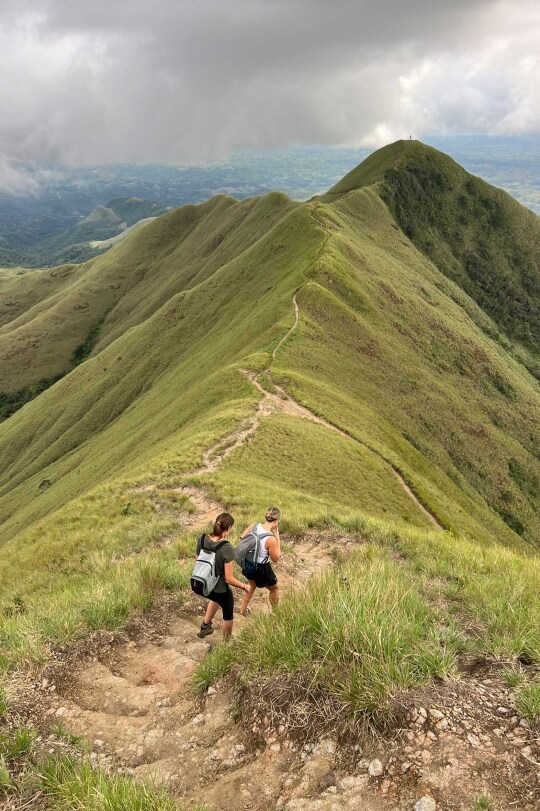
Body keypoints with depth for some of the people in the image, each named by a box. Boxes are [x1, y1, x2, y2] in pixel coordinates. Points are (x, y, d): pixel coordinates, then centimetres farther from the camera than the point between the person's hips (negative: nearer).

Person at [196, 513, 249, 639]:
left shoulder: (202, 539, -15)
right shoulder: (227, 548, -31)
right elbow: (229, 579, -25)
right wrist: (245, 586, -7)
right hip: (221, 590, -5)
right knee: (228, 615, 26)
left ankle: (205, 626, 49)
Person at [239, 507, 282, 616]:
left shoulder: (254, 526, -15)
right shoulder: (271, 539, -31)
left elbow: (242, 538, 2)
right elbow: (275, 559, -15)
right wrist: (277, 538, -15)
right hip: (261, 568, -6)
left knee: (252, 586, 36)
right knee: (274, 589, 25)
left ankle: (243, 610, 50)